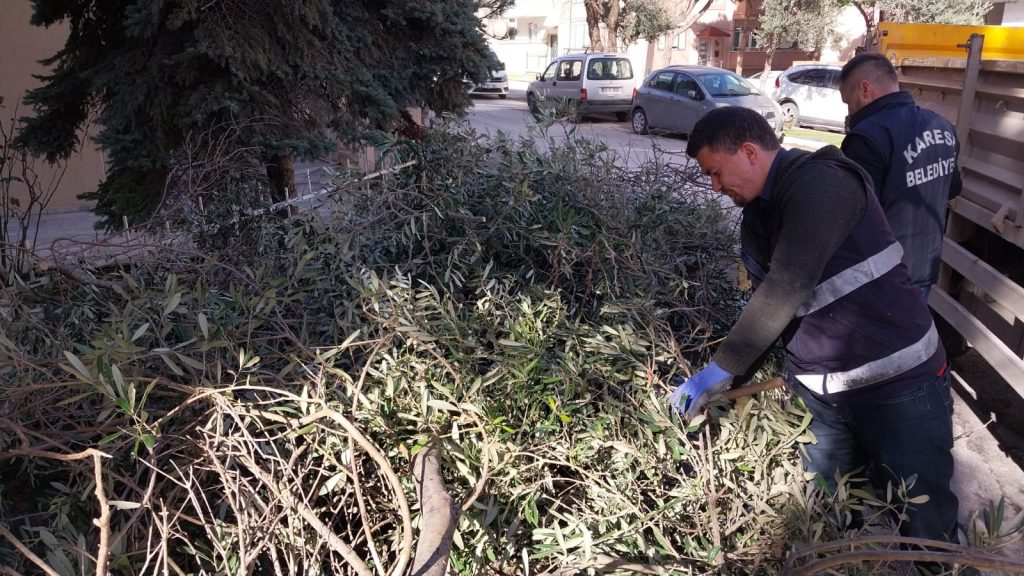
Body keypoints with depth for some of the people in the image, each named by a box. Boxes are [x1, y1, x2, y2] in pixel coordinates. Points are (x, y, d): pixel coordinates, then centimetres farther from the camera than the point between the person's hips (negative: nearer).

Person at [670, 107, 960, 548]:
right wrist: (740, 382, 5)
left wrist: (721, 370, -23)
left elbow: (788, 287, -25)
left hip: (898, 383, -7)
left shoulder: (821, 183, -17)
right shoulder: (756, 218, 10)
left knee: (926, 525, 6)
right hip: (815, 394, 7)